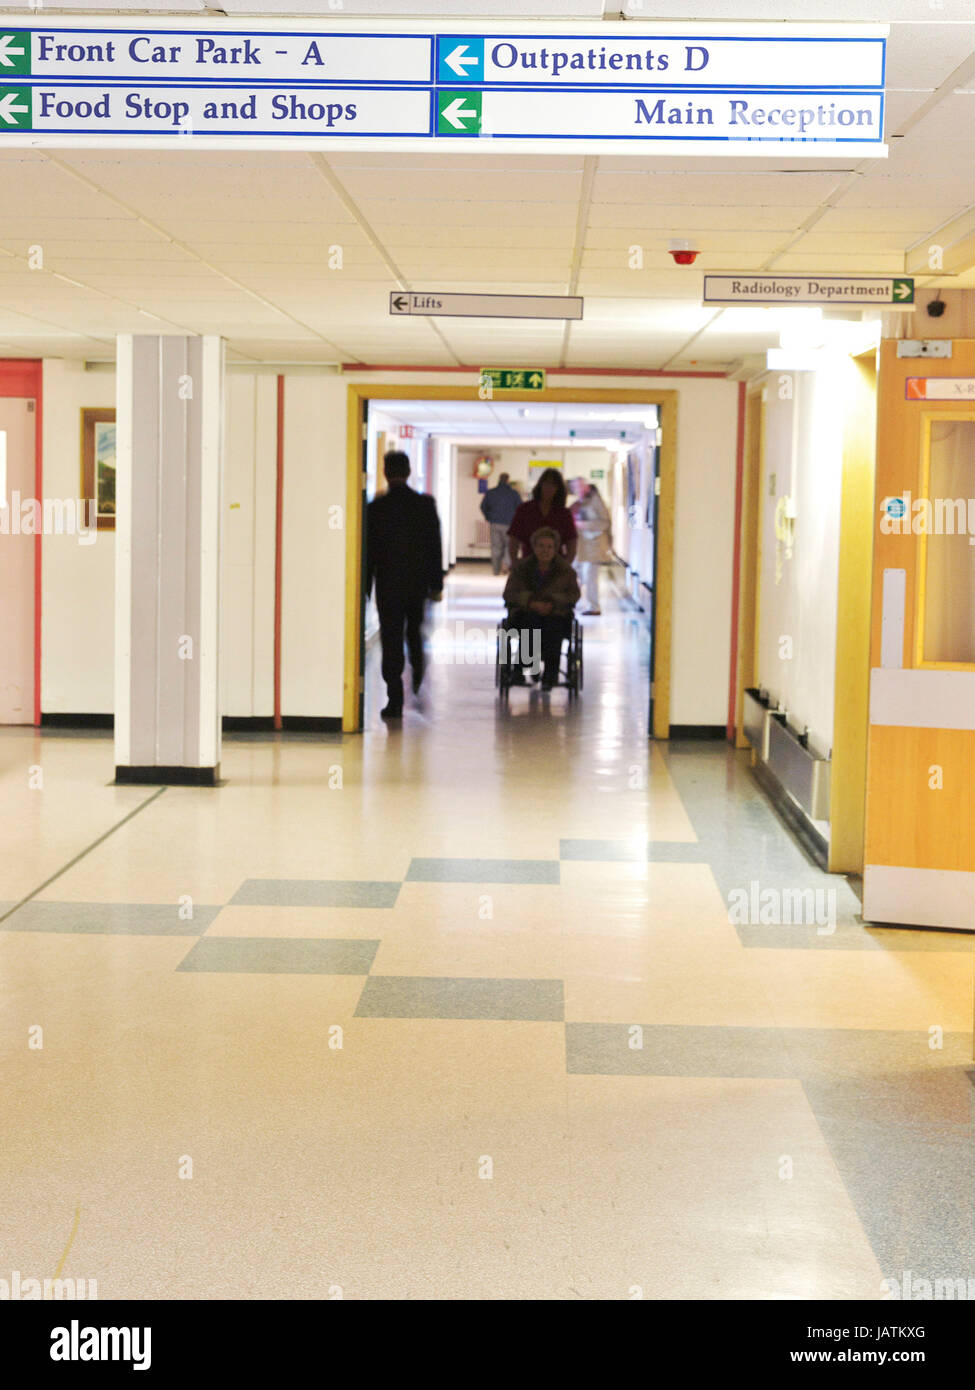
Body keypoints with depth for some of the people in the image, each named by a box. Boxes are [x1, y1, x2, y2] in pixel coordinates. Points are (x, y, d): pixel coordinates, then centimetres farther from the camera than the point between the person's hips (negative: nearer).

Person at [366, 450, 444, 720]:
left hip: (388, 583, -2)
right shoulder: (426, 504, -2)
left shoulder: (376, 507, -8)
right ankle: (419, 677, 10)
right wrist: (436, 583, 6)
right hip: (418, 582, 2)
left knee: (391, 640, 1)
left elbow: (369, 549, -4)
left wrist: (365, 586, 4)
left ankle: (395, 700, -2)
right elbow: (435, 546, 0)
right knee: (414, 630, 24)